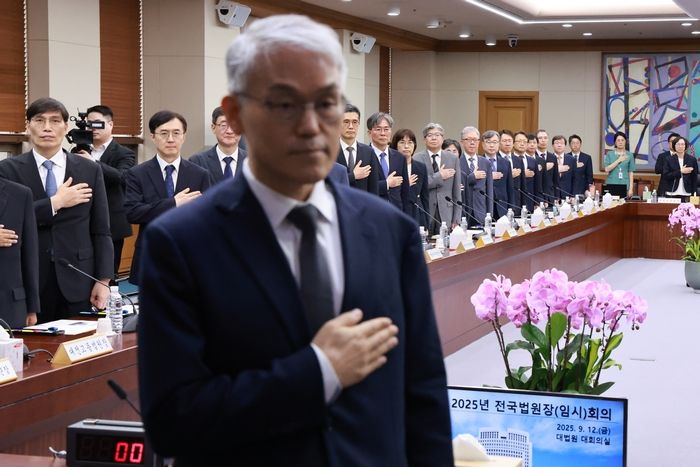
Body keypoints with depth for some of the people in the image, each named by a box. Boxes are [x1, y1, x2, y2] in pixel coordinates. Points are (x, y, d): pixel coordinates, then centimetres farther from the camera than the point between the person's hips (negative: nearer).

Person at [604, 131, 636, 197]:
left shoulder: (629, 155, 7)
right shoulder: (610, 154, 7)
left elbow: (631, 172, 5)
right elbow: (607, 169, -4)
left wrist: (631, 188, -2)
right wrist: (618, 160, -10)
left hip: (624, 185, 0)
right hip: (611, 185, 0)